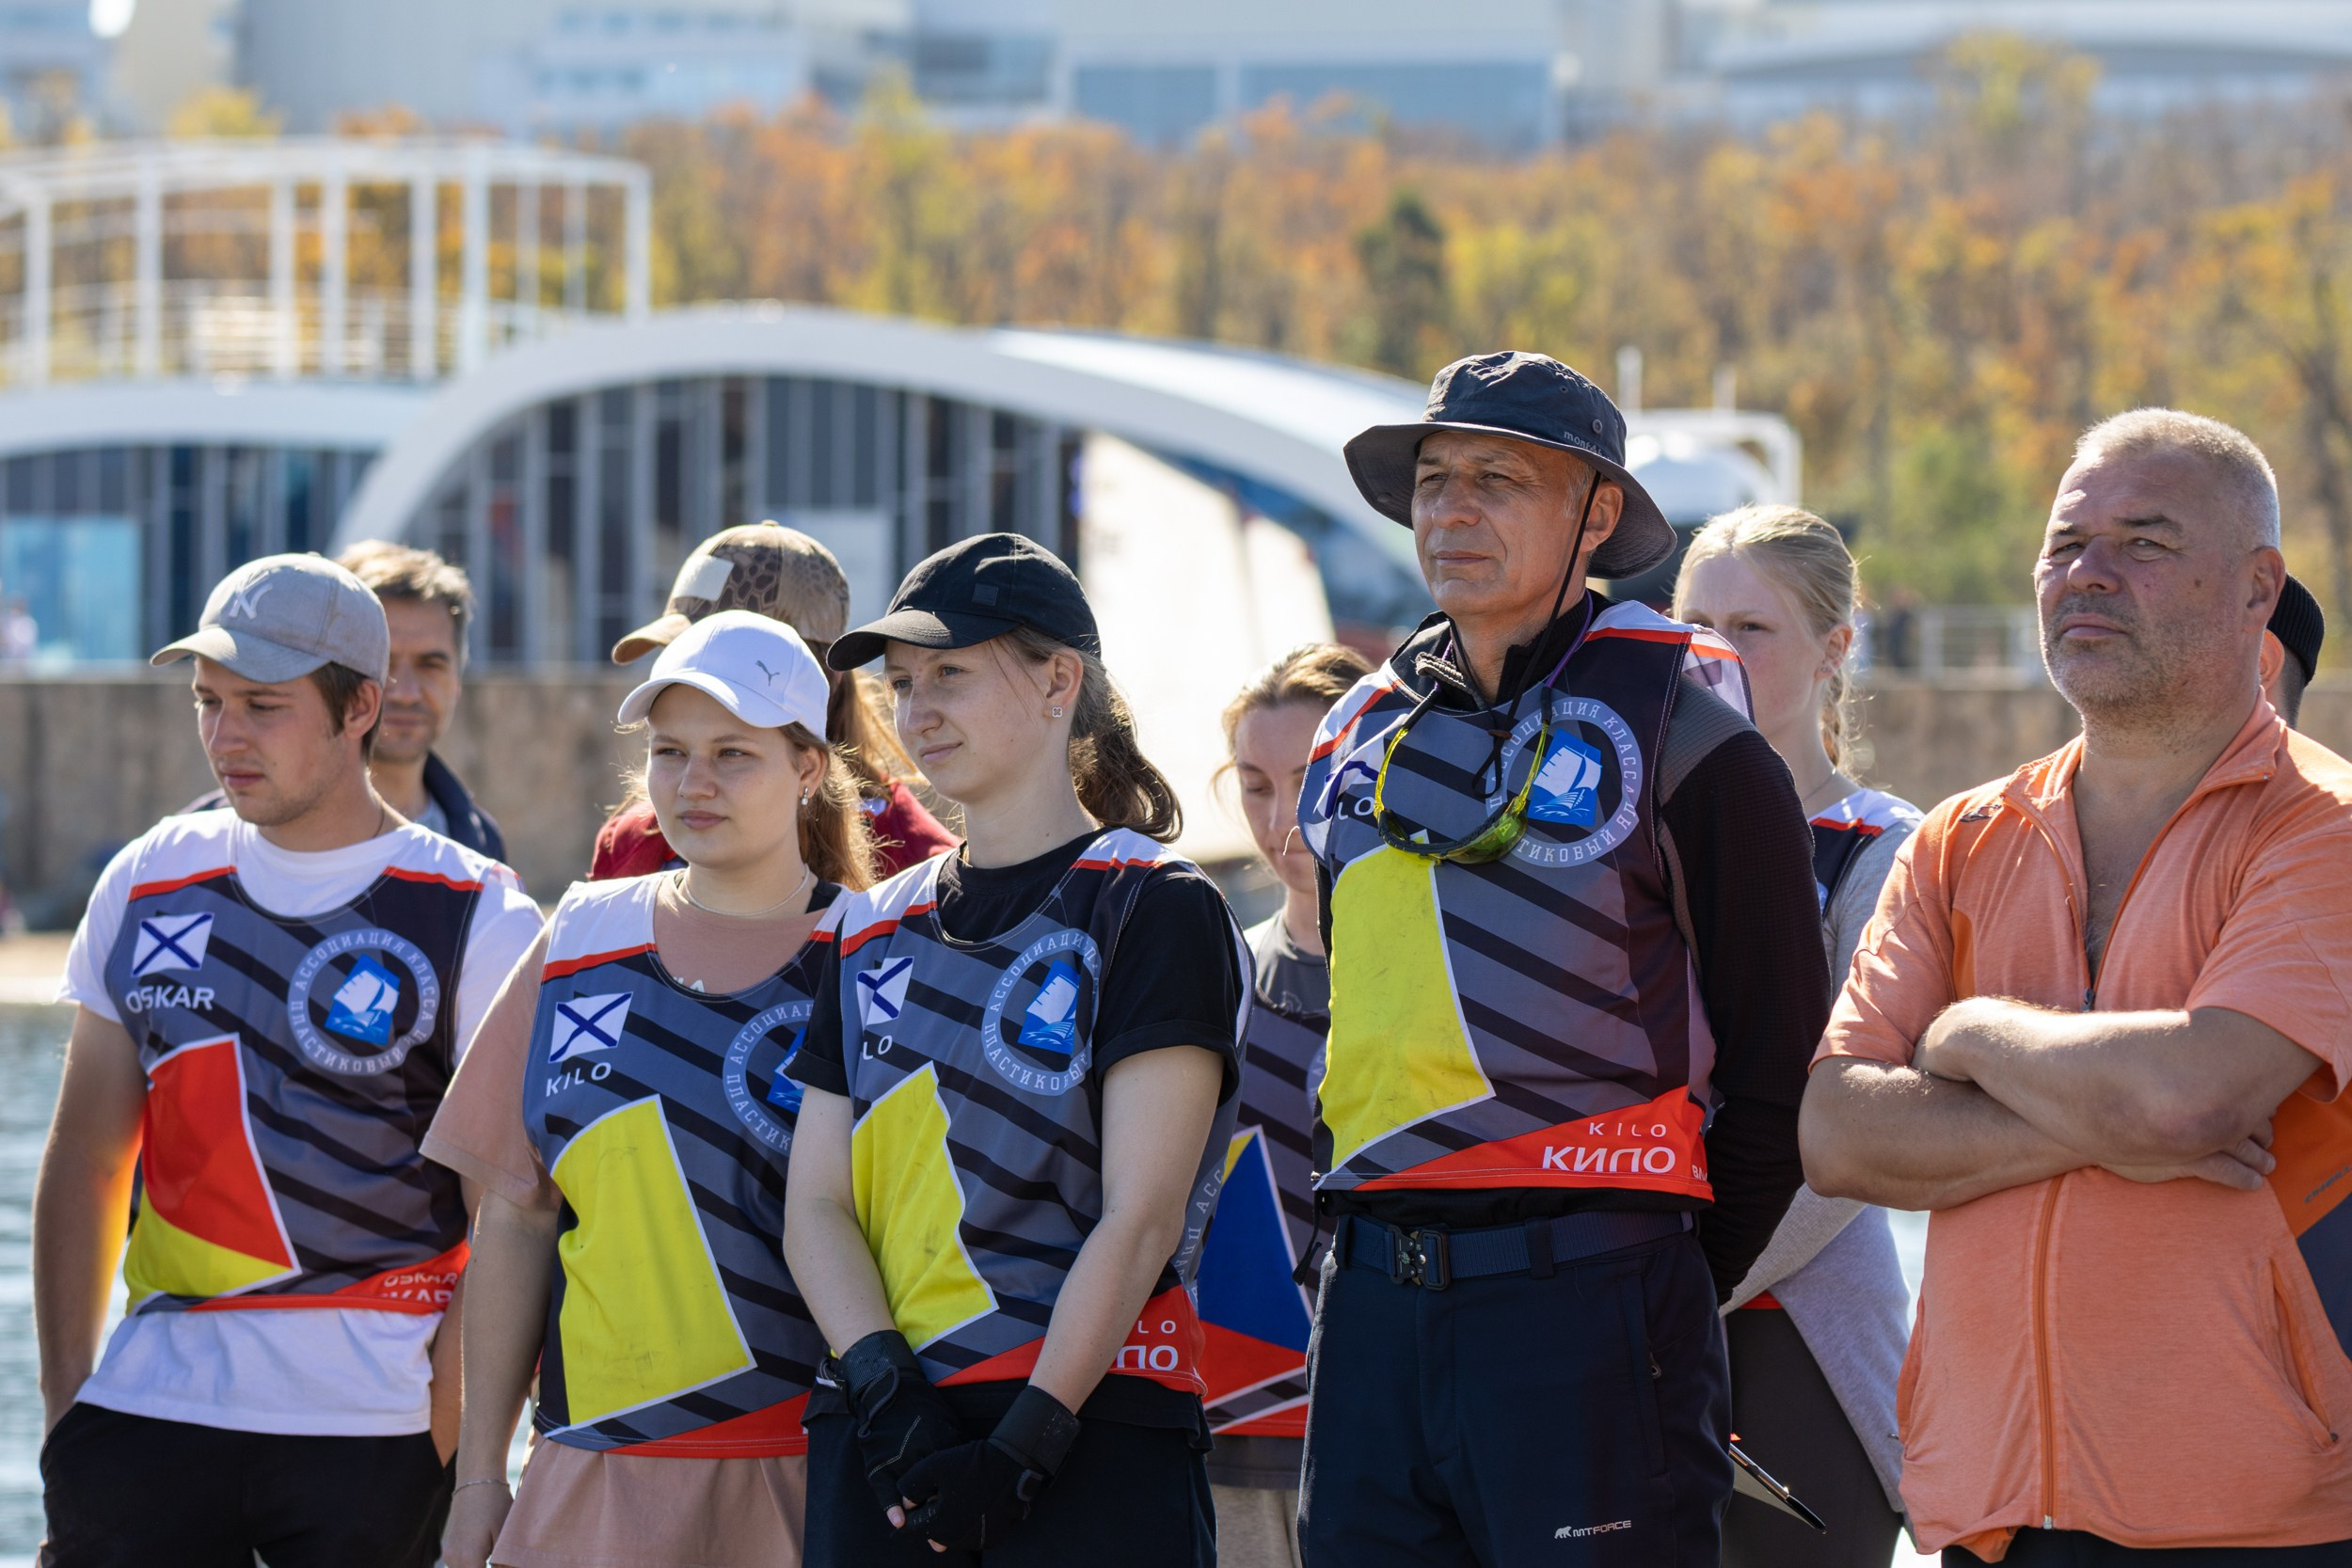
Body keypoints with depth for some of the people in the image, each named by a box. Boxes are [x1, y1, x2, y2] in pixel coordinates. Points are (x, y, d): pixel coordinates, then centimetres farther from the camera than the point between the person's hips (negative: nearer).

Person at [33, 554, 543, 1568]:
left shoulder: (475, 919, -2)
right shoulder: (150, 884, 10)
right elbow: (86, 1158, 14)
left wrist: (452, 1449, -11)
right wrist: (63, 1403, 7)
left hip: (371, 1433, -3)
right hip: (149, 1405, 3)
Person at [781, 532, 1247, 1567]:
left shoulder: (1153, 908, -1)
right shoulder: (876, 934, 17)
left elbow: (1140, 1218, -8)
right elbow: (815, 1206, 9)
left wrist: (1022, 1444, -14)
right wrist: (887, 1393, -8)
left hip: (1090, 1430, -5)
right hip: (880, 1442, 5)